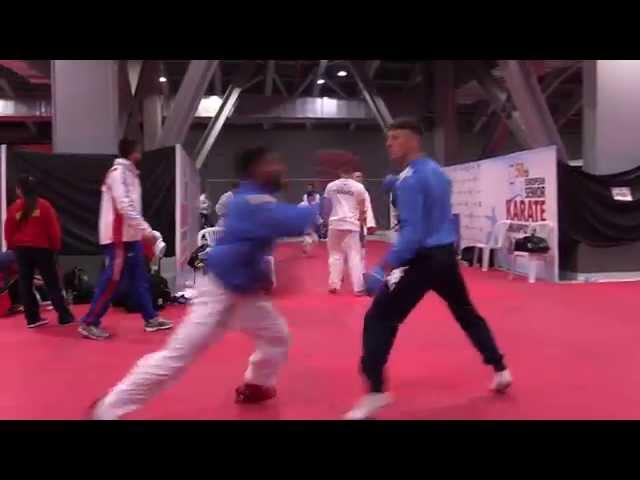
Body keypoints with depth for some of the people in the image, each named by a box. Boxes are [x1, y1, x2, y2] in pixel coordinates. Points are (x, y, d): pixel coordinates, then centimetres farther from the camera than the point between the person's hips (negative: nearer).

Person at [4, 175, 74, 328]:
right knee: (52, 284, 3)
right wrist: (56, 246, 8)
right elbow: (53, 229, -5)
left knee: (25, 285, 9)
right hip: (42, 249, -2)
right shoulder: (44, 205, -5)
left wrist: (13, 247, 19)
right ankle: (64, 316, 3)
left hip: (22, 250, 2)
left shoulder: (14, 207, 1)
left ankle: (32, 318, 9)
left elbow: (9, 232, 5)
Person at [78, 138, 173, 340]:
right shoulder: (118, 172, -12)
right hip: (119, 235, -10)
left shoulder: (128, 172, 17)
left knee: (139, 278, 12)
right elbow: (123, 205, -22)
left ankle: (151, 319, 20)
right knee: (113, 279, -6)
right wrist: (145, 228, -21)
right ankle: (89, 323, 3)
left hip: (130, 235, 10)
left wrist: (142, 229, 15)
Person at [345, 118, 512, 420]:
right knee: (467, 314, 25)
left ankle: (375, 393, -7)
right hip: (446, 256, 9)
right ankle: (500, 370, 36)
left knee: (378, 320, -5)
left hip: (423, 259, -9)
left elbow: (412, 232, -23)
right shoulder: (438, 172, 12)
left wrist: (384, 268, -24)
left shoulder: (409, 179, -15)